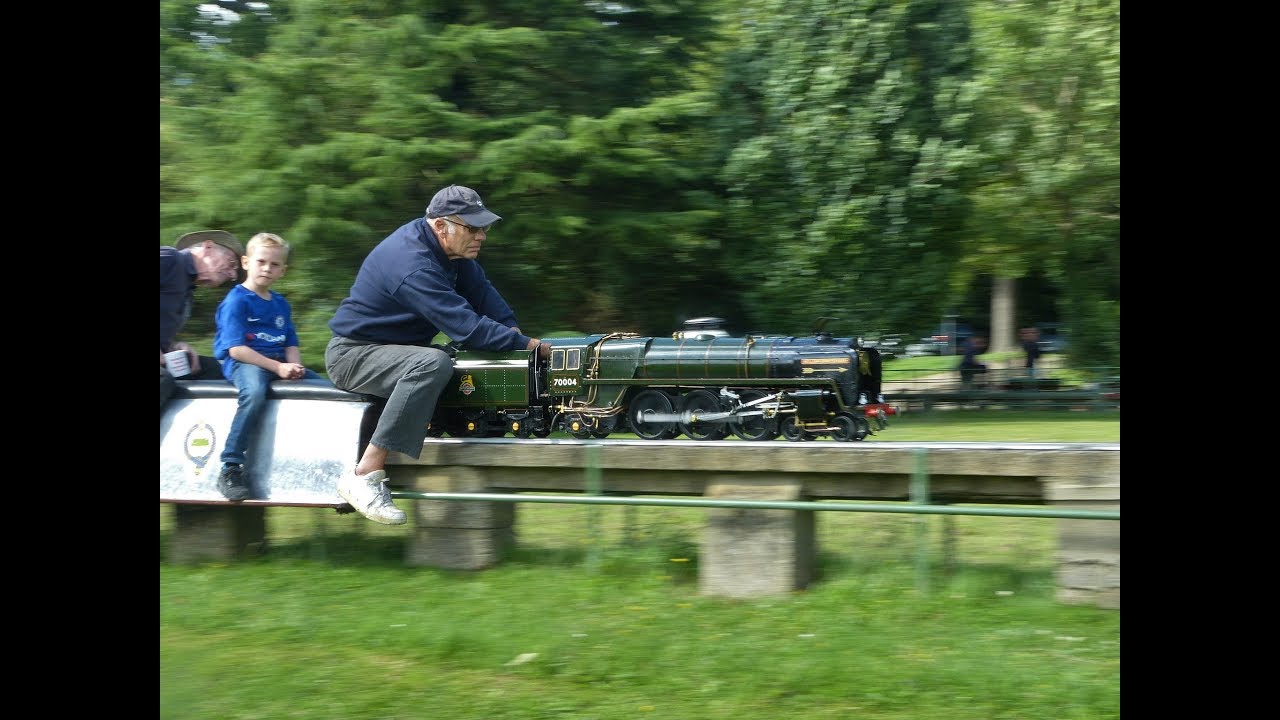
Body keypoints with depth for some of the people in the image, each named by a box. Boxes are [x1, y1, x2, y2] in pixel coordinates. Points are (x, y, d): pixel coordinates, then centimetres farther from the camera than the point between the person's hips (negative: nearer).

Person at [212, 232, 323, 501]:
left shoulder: (280, 303, 19)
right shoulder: (236, 300, -4)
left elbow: (291, 345, 17)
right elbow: (236, 349, -13)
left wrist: (295, 366, -7)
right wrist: (278, 367, -20)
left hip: (280, 364, 7)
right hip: (243, 363, -7)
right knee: (254, 393, -40)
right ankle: (230, 469, -37)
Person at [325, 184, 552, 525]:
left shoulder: (445, 244, 0)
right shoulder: (413, 264, -30)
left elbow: (480, 288, 7)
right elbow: (467, 328, -33)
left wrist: (513, 329, -9)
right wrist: (528, 344, -26)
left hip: (394, 346, 10)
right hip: (353, 354, -10)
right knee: (433, 364, -37)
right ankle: (365, 476, -36)